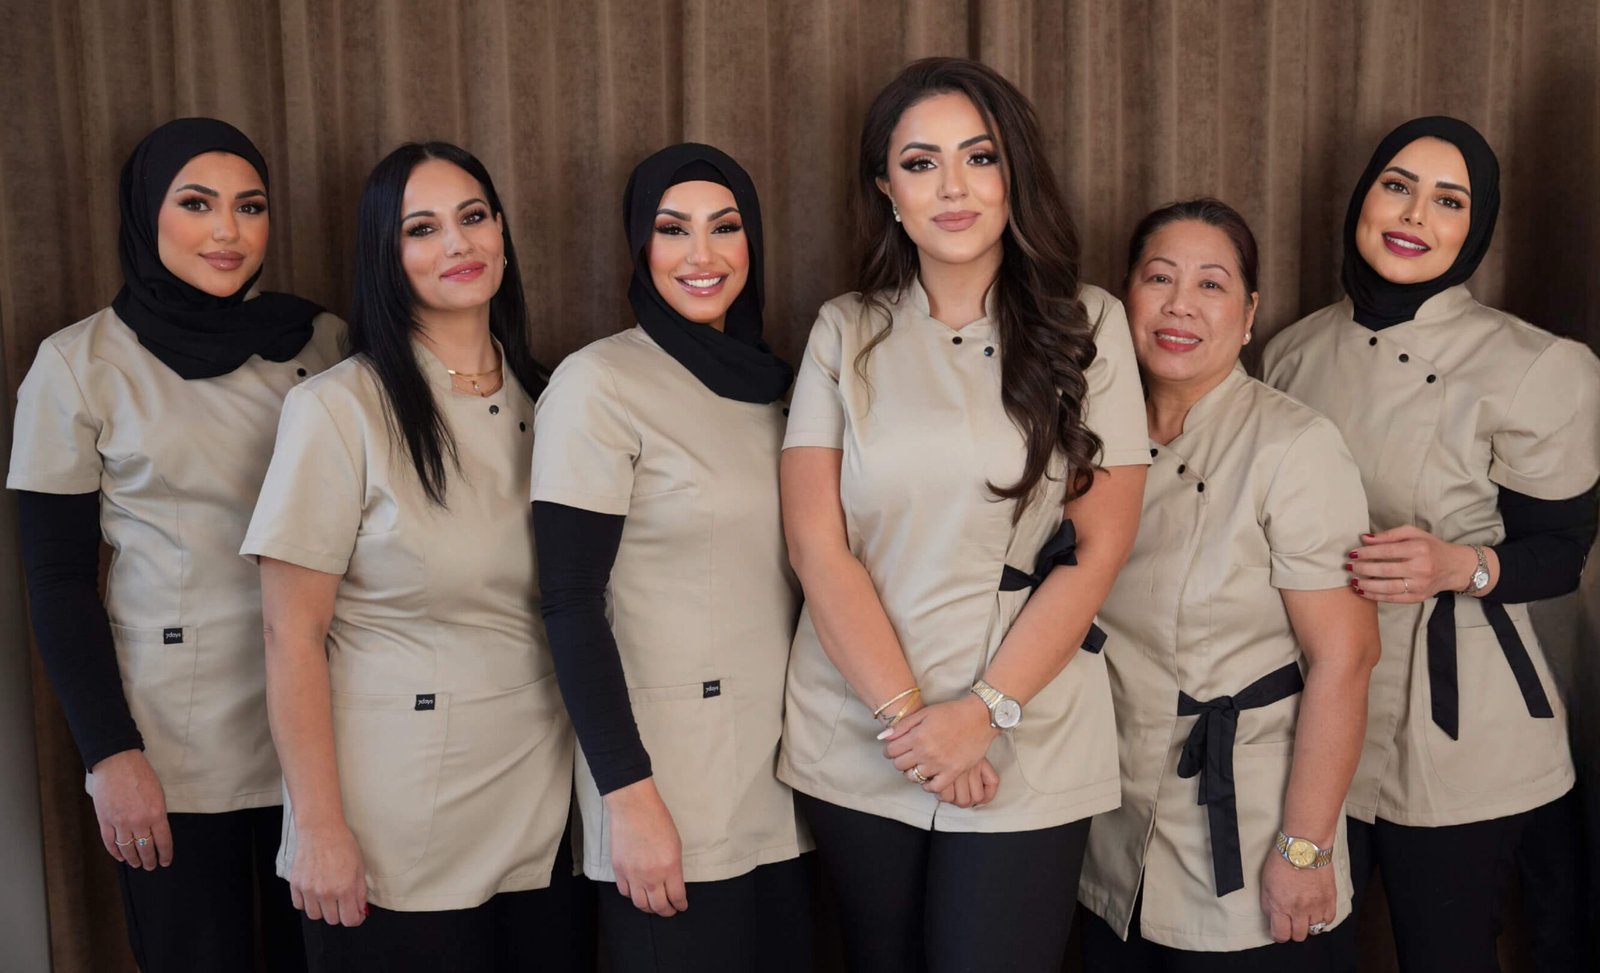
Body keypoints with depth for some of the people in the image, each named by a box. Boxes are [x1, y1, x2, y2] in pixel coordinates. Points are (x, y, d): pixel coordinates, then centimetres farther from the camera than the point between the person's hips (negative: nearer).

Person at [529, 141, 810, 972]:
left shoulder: (772, 380, 8)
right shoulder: (600, 383, -10)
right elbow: (571, 607, -14)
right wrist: (629, 796, -18)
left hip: (788, 780, 6)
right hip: (671, 785, -6)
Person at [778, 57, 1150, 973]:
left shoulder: (1089, 326, 0)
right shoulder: (846, 334, 2)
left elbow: (1098, 552, -3)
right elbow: (818, 546, -3)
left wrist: (986, 711, -11)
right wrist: (905, 715, -10)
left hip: (1026, 752, -1)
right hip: (859, 746, 2)